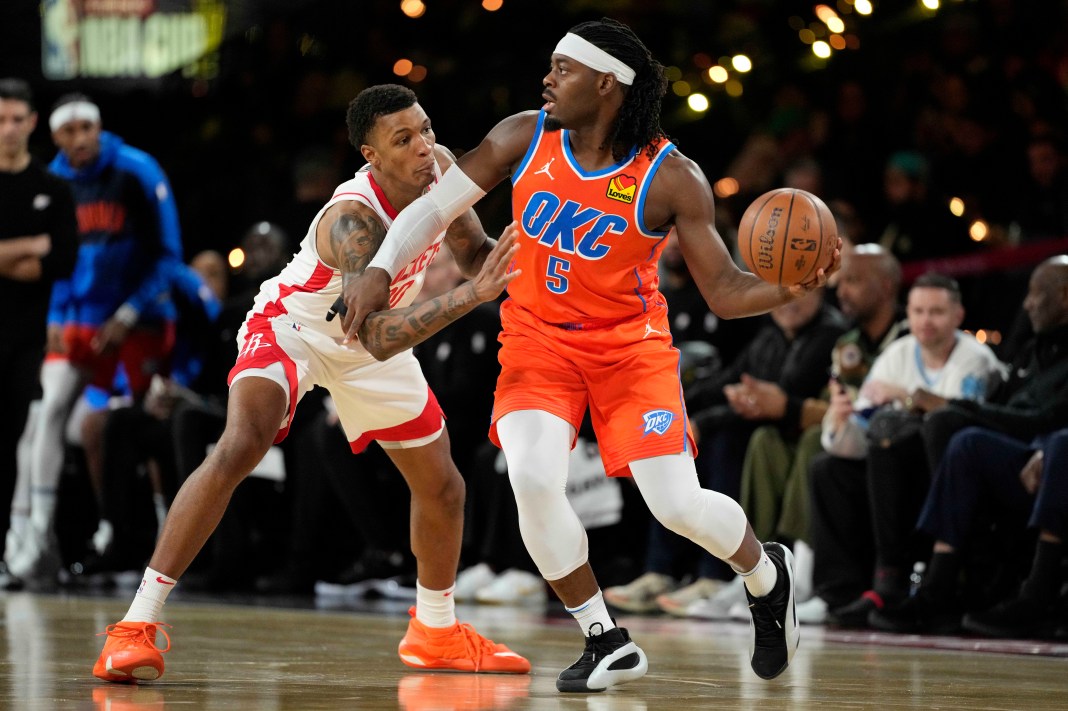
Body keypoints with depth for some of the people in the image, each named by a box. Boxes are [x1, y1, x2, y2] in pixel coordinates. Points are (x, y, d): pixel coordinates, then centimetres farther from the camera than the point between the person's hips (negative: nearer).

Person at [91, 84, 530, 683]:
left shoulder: (442, 168, -16)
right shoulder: (354, 220, -37)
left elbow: (472, 251, 3)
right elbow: (380, 340, -46)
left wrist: (502, 263, -20)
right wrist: (472, 295, -54)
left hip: (371, 342, 8)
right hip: (294, 325, -7)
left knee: (442, 486, 13)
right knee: (239, 447, -32)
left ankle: (436, 632, 37)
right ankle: (138, 624, -30)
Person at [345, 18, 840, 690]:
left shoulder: (672, 178, -16)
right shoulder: (524, 138, -9)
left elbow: (725, 292, -13)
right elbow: (434, 207, 0)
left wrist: (791, 288, -32)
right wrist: (379, 271, -14)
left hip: (630, 344, -2)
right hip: (539, 337, 2)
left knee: (679, 504, -10)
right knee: (533, 479, -23)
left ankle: (767, 574, 27)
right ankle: (608, 645, -3)